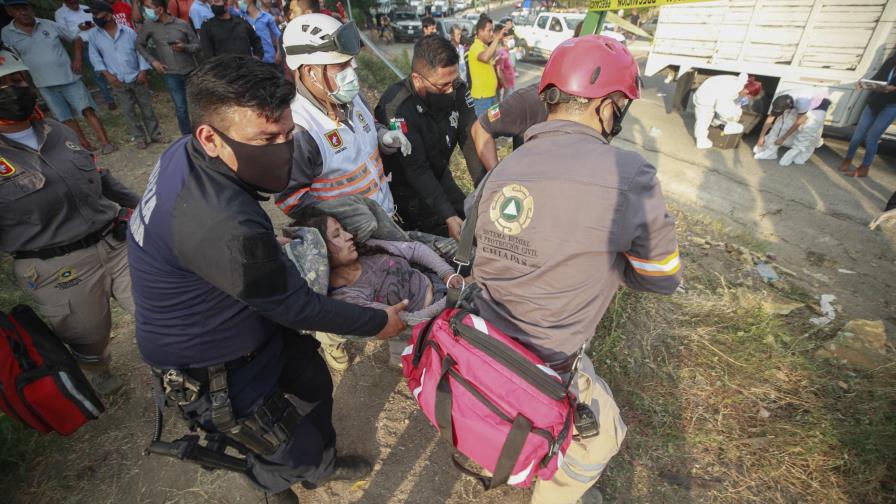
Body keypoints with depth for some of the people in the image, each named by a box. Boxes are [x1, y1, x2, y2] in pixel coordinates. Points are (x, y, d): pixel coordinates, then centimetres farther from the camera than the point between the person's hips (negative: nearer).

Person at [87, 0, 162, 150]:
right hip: (118, 81, 1)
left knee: (147, 107, 6)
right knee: (128, 111, 4)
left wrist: (143, 71, -7)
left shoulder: (128, 31, -2)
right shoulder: (93, 35, 1)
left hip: (137, 78, -1)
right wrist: (107, 74, -6)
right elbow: (95, 56, 4)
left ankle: (155, 134, 17)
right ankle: (139, 137, 14)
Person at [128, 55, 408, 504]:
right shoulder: (223, 226, -40)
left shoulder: (187, 152, -13)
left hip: (244, 319, 8)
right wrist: (378, 323, -14)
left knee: (315, 382, 23)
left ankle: (320, 466, 51)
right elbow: (296, 308, -27)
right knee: (296, 450, 13)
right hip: (211, 367, -8)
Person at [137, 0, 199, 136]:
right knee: (181, 108, 1)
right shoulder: (148, 25, 0)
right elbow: (140, 44, 11)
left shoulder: (182, 24, -6)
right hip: (170, 74, 1)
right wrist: (153, 61, -1)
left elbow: (197, 45, -1)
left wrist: (185, 47, -20)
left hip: (190, 70, -1)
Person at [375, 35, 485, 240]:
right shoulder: (397, 108, -30)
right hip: (407, 185, -6)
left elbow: (472, 141, -16)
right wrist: (448, 217, -31)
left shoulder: (457, 89, -13)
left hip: (440, 174, 6)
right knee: (447, 238, -7)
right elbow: (416, 170, -29)